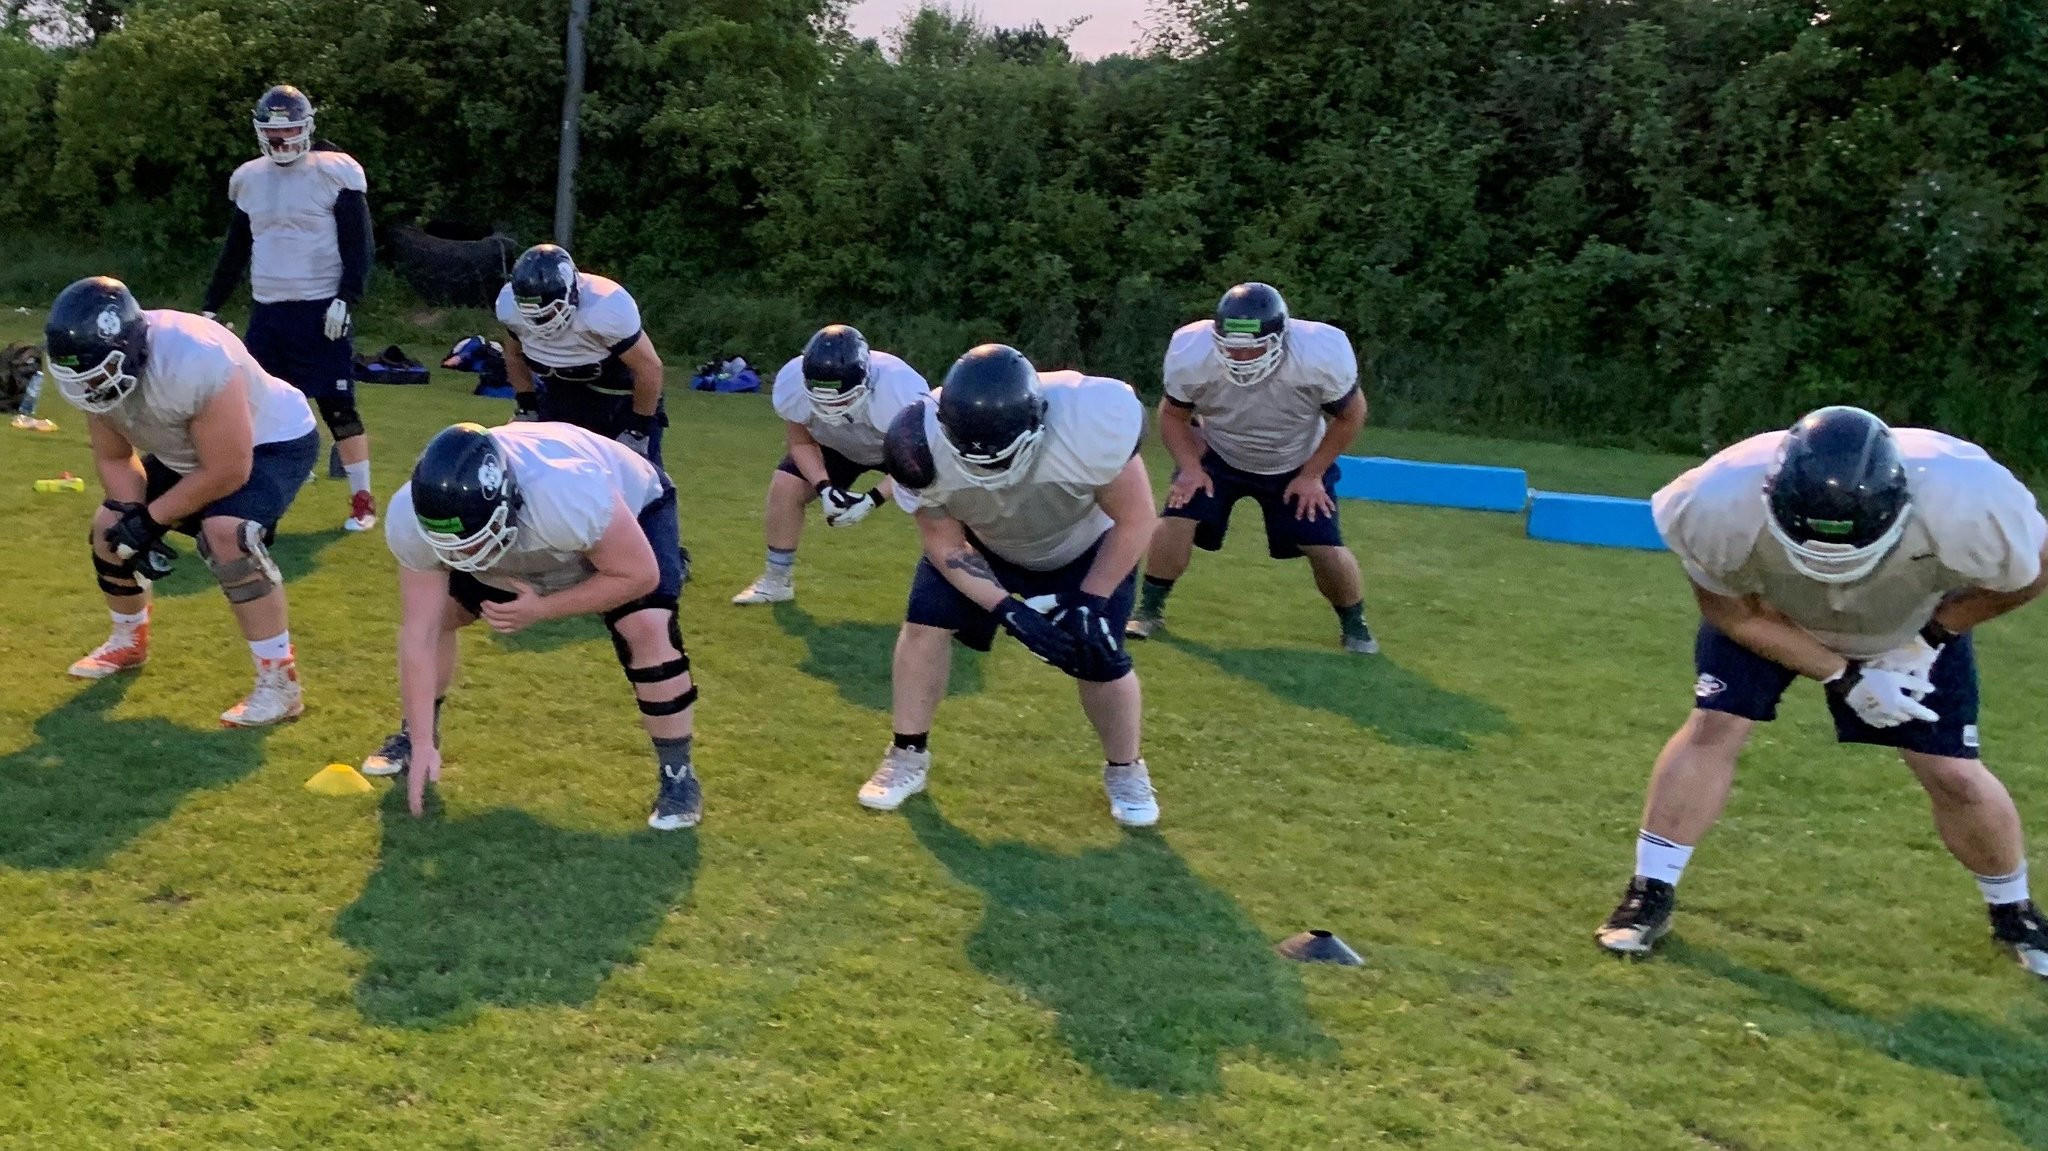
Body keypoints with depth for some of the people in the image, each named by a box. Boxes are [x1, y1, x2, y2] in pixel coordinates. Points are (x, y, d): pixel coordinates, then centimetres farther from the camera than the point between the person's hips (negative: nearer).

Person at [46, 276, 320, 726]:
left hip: (273, 442, -8)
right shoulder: (96, 369, -16)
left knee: (224, 533, -31)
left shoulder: (194, 364, -39)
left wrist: (150, 520, -22)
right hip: (185, 451, 8)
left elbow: (228, 472, -32)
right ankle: (129, 641, 36)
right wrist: (132, 518, -19)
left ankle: (280, 681, -23)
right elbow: (114, 458, -2)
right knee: (111, 527, 7)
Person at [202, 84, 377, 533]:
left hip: (321, 311, -5)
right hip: (267, 312, 5)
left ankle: (363, 500, 8)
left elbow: (358, 246, -8)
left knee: (338, 408, -2)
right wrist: (210, 308, 17)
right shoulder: (249, 178, 11)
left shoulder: (335, 173, -6)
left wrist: (346, 300, -18)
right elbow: (235, 251, 18)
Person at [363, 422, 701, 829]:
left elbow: (639, 575, -32)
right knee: (433, 611, -2)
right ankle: (412, 735, 24)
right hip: (523, 540, 5)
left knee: (647, 628, -26)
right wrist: (423, 743, -27)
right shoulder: (411, 520, -32)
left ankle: (678, 773, -9)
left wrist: (541, 609, -33)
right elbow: (419, 634, -26)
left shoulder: (570, 497, -47)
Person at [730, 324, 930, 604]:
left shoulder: (899, 391, -43)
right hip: (837, 446, 3)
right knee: (784, 489, -8)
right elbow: (802, 442, -13)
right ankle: (776, 581, 12)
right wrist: (825, 489, -28)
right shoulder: (792, 385, -33)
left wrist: (872, 500, -35)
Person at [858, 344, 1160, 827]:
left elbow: (1135, 521, -24)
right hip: (984, 545, 2)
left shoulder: (1092, 425, -42)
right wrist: (1008, 610, -29)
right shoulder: (928, 448, -35)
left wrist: (1090, 602, -25)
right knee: (925, 622, -13)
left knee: (1099, 657, -9)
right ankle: (908, 756, 6)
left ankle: (1126, 771, 18)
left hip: (1085, 548, -2)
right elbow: (946, 546, -18)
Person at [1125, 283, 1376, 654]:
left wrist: (1312, 475, -13)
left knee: (1325, 548, -9)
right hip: (1217, 455, 1)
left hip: (1297, 463, 0)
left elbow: (1350, 415, -13)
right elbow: (1174, 414, -9)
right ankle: (1148, 610, 4)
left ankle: (1354, 626, 19)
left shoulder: (1322, 357, -34)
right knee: (1178, 519, -18)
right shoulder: (1192, 355, -32)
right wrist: (1190, 467, -21)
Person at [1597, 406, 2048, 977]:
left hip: (1914, 620, 1)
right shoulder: (1724, 508, -40)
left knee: (1954, 775, 1)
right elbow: (1732, 609, -21)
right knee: (1714, 726, -13)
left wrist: (1927, 639, -21)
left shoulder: (1967, 507, -40)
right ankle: (1651, 892, 0)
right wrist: (1844, 675, -25)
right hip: (1765, 612, 0)